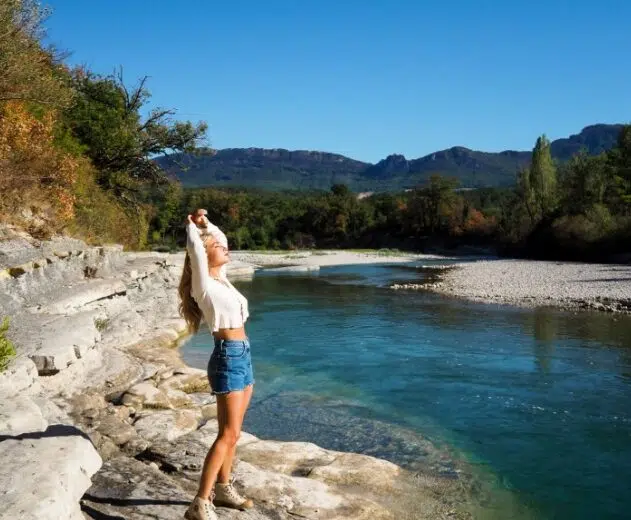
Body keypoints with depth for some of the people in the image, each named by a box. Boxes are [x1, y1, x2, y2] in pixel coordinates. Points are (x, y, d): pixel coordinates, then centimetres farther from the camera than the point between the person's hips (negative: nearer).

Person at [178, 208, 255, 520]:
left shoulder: (220, 279, 12)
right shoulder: (203, 284, -10)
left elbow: (220, 238, 24)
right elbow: (194, 248, -22)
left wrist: (205, 223, 11)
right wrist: (192, 225, -4)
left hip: (242, 356, 8)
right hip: (228, 357, -8)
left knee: (231, 432, 14)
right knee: (228, 434, -9)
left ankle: (222, 488, 26)